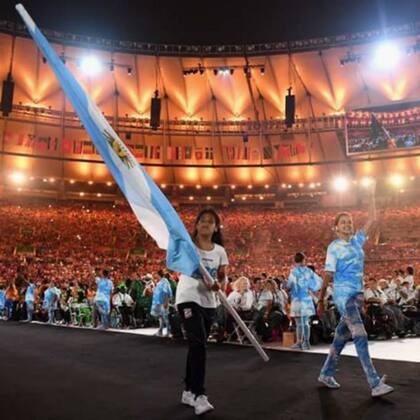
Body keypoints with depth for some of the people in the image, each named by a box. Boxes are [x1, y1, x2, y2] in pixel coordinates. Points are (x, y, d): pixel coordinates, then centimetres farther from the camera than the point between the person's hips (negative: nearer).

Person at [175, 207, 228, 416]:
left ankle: (188, 391, 27)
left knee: (196, 347, 14)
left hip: (209, 302, 5)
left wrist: (218, 285, -12)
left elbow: (223, 276, 11)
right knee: (199, 345, -17)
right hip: (188, 299, -5)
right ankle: (199, 396, -14)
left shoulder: (220, 251, 6)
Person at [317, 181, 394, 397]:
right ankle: (375, 384, -13)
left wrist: (371, 195, 5)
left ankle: (326, 374, 23)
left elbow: (372, 221, 5)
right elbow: (328, 274, -6)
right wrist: (321, 300, -5)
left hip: (358, 294, 6)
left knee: (341, 336, 11)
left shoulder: (357, 240, 12)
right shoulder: (334, 247, -3)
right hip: (343, 293, -6)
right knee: (360, 336, -12)